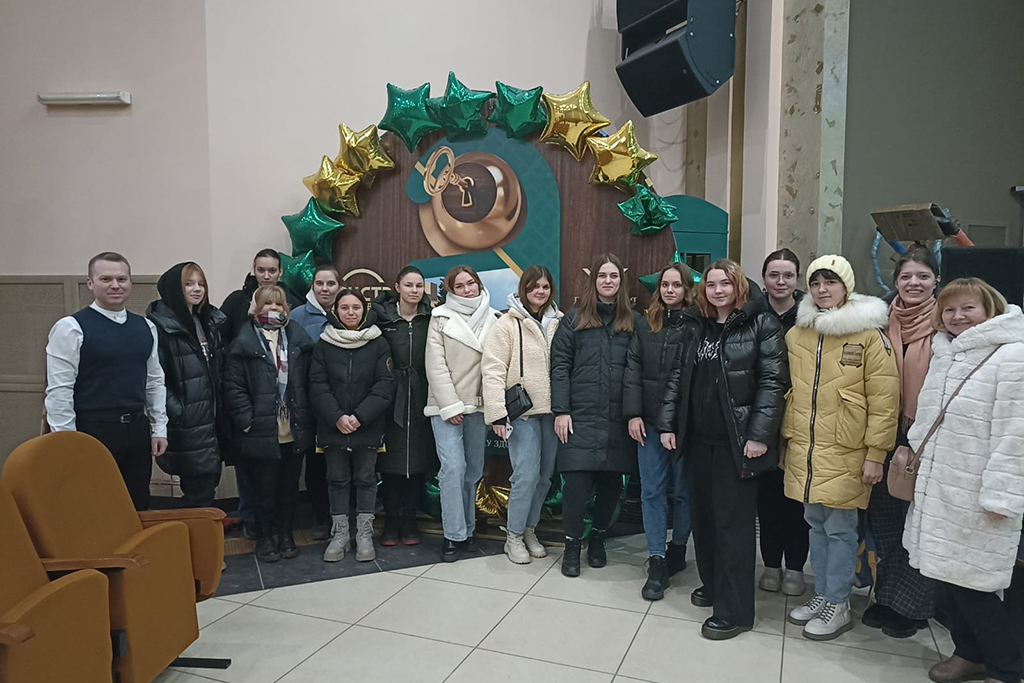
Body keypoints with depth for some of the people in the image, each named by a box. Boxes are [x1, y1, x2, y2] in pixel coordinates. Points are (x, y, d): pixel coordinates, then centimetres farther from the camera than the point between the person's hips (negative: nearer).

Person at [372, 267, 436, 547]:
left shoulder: (431, 317, 3)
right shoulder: (381, 315, 0)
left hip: (421, 400, 1)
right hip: (391, 399, -1)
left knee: (418, 459, 6)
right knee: (391, 459, 5)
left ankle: (409, 519, 21)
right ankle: (391, 521, 19)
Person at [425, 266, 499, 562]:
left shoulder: (493, 319, 8)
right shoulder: (441, 317, 1)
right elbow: (436, 365, -4)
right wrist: (450, 406, -11)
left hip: (479, 405, 3)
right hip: (447, 406, -3)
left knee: (474, 470, 8)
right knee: (453, 468, -11)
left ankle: (467, 530, 21)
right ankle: (454, 535, -1)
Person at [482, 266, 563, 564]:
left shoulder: (559, 323, 7)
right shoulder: (508, 323, -5)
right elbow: (493, 370, -9)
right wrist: (497, 412, -15)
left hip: (552, 411, 5)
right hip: (522, 412, -4)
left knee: (546, 475, 10)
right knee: (527, 475, -8)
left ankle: (530, 529, 29)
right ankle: (513, 536, 11)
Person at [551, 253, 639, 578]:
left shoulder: (634, 321, 8)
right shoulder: (574, 319, 5)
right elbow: (560, 365, 1)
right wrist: (561, 411, -6)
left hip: (619, 418, 2)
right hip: (581, 415, -1)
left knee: (611, 480, 8)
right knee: (577, 481, -5)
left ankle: (598, 538, 30)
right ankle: (572, 545, 14)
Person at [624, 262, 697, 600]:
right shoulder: (645, 325, 7)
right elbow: (633, 369, 5)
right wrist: (633, 414, -3)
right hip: (649, 422, 3)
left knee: (683, 490, 11)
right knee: (652, 491, 3)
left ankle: (677, 550, 30)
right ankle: (657, 562, 10)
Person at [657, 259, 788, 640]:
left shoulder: (762, 324, -4)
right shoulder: (695, 326, 11)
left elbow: (772, 381, -10)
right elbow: (678, 377, 12)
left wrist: (759, 434, -16)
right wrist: (667, 424, 5)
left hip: (736, 440, -5)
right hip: (698, 437, 5)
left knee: (733, 519, -1)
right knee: (703, 514, 13)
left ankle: (735, 611, 9)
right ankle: (713, 584, 32)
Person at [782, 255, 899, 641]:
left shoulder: (869, 335, -7)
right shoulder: (796, 334, 8)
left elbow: (884, 401, -9)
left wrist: (875, 454, -11)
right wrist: (789, 438, 13)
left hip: (845, 453, -5)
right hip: (804, 450, 5)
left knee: (840, 528, 3)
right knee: (816, 524, 15)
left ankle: (838, 605, 19)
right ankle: (821, 594, 30)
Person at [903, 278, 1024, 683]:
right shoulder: (943, 353, 11)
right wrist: (917, 461, 19)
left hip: (976, 498, -7)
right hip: (937, 489, 7)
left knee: (970, 582, -2)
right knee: (948, 574, 15)